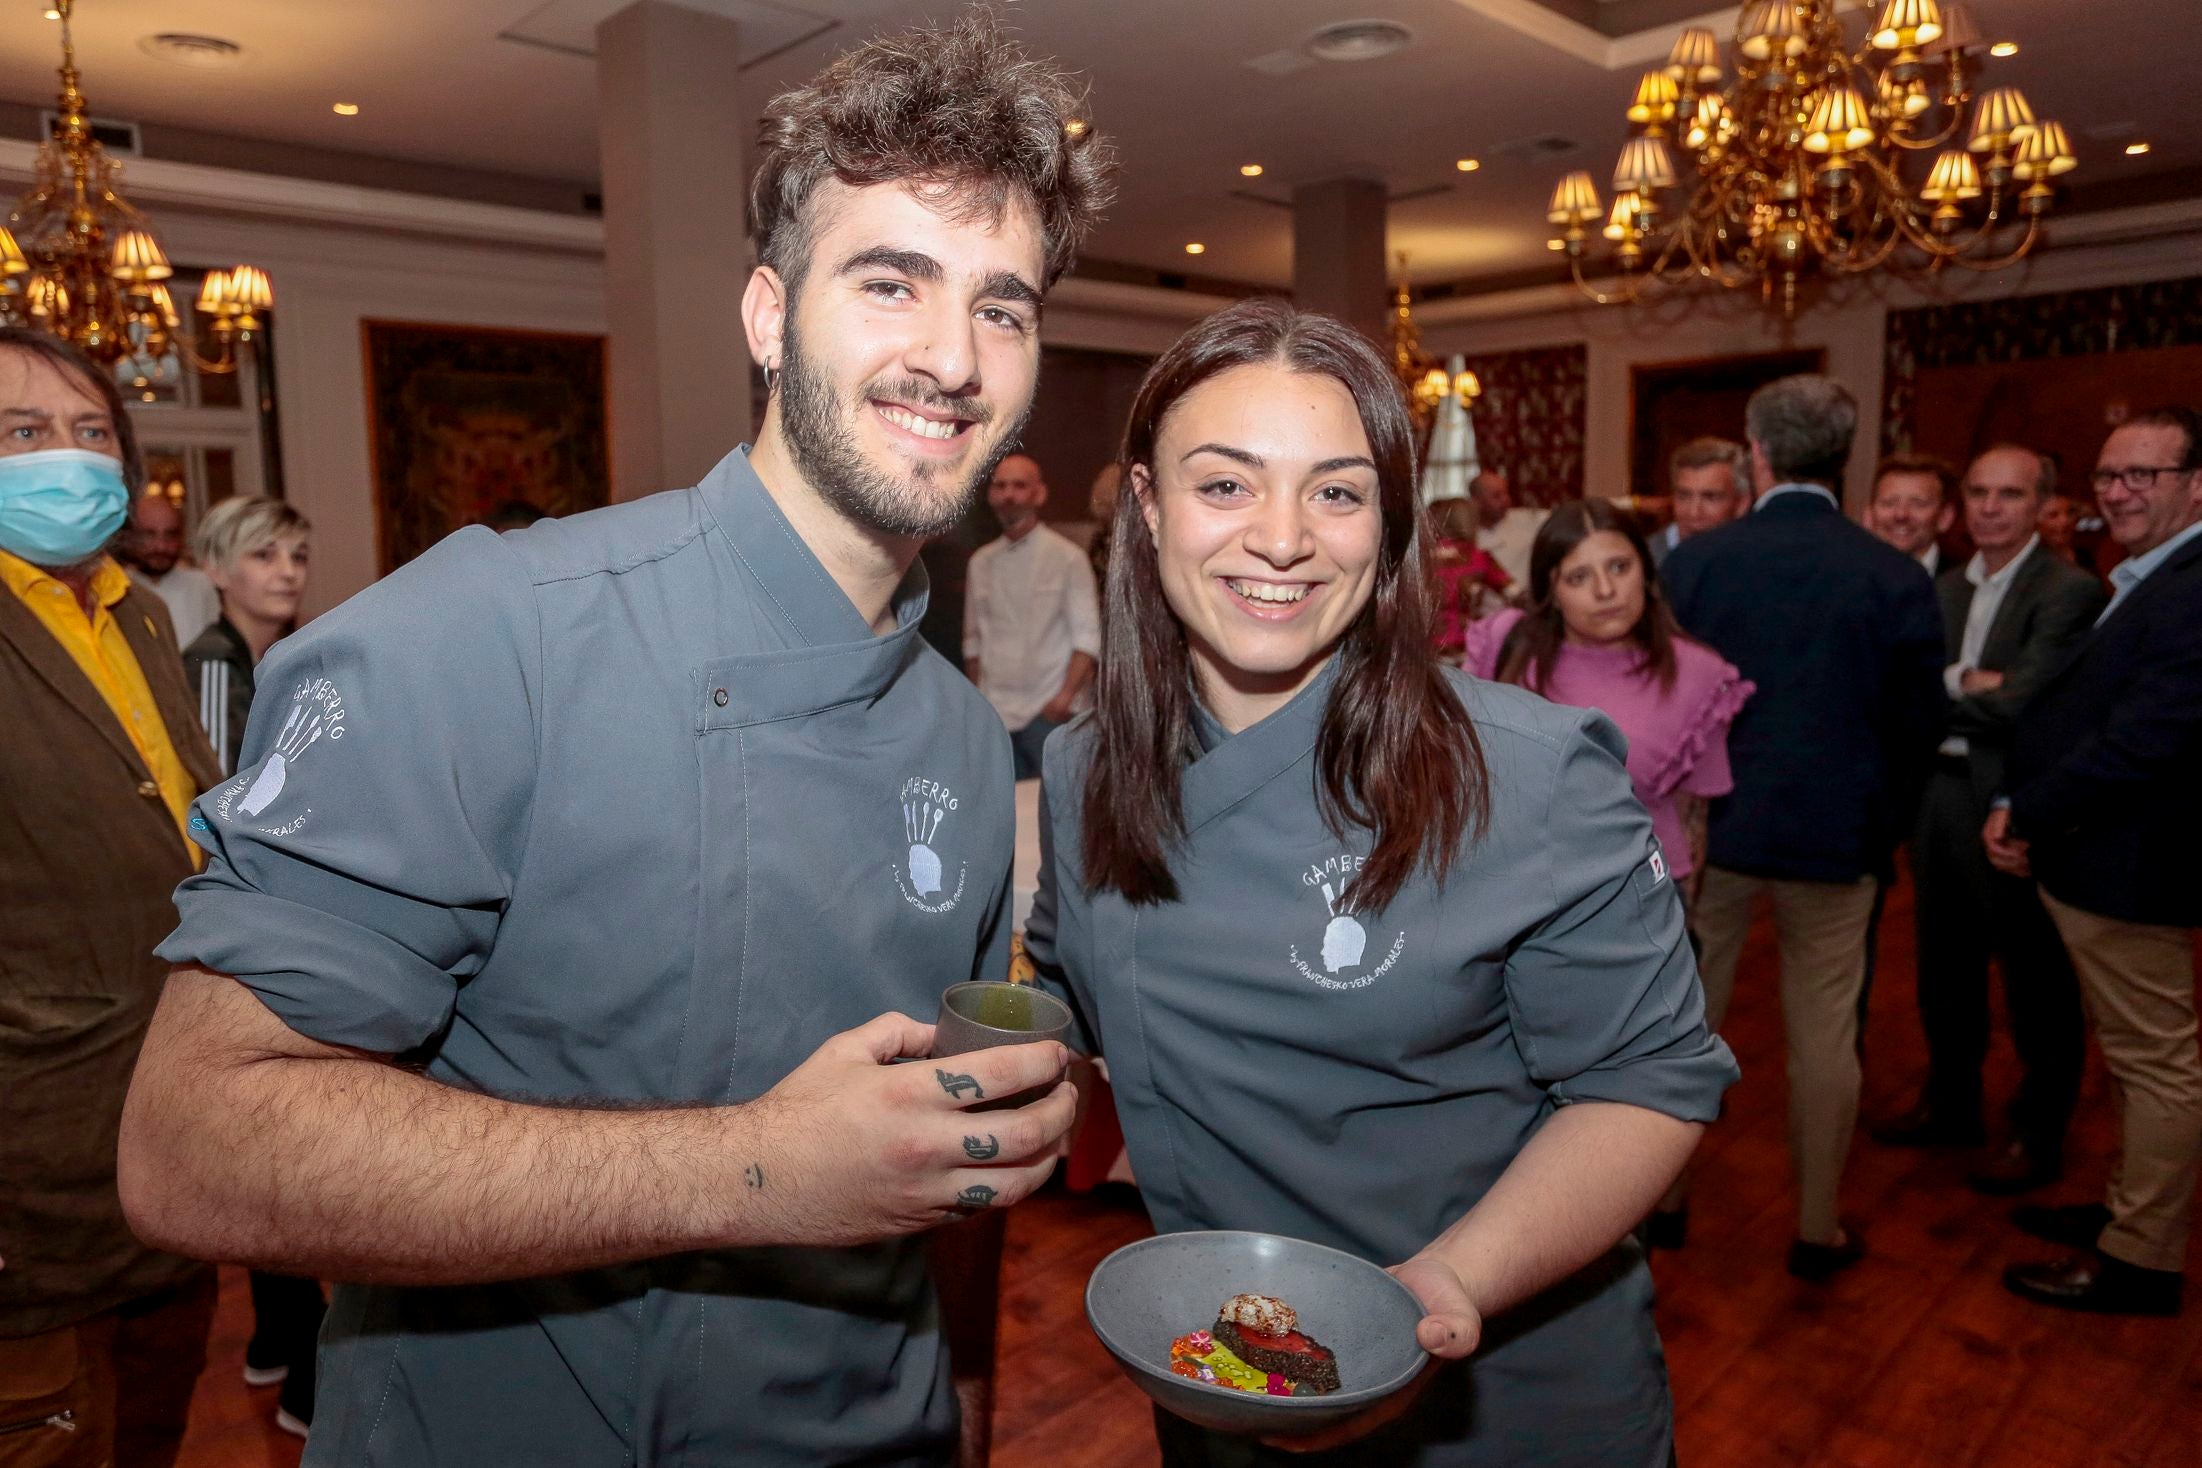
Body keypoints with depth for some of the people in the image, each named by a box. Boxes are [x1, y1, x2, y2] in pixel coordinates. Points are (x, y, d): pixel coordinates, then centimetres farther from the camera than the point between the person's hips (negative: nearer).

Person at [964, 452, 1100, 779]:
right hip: (994, 713, 4)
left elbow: (1088, 637, -6)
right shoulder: (981, 562, 11)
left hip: (1049, 714, -4)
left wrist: (1065, 697, -15)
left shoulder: (1067, 557, -2)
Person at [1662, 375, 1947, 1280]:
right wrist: (1885, 827, 13)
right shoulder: (1897, 577, -7)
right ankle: (1818, 1229, 24)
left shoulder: (1693, 560, -8)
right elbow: (1918, 726, -1)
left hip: (1710, 824, 0)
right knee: (1824, 1034, 11)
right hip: (1836, 833, 0)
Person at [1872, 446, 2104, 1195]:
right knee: (1945, 966, 20)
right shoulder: (1945, 588, 10)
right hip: (1940, 796, 7)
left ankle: (2039, 1133, 27)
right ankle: (1951, 1104, 38)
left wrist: (1936, 692, -8)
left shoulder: (2070, 591, -13)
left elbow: (2019, 703, -22)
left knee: (2035, 980, 9)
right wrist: (1964, 681, -17)